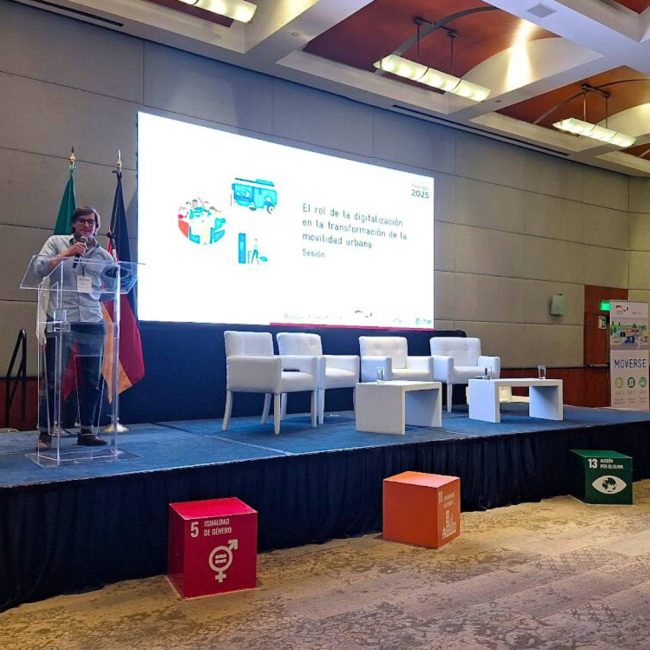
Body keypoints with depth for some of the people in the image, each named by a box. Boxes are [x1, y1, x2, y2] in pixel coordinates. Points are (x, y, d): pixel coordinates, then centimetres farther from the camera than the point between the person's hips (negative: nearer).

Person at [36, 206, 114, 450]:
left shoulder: (104, 255, 13)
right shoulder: (56, 242, 7)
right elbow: (39, 269, -7)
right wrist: (66, 254, -13)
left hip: (92, 324, 3)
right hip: (60, 322, -3)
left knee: (91, 381, 7)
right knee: (53, 380, -1)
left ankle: (87, 431, 18)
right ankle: (45, 432, 8)